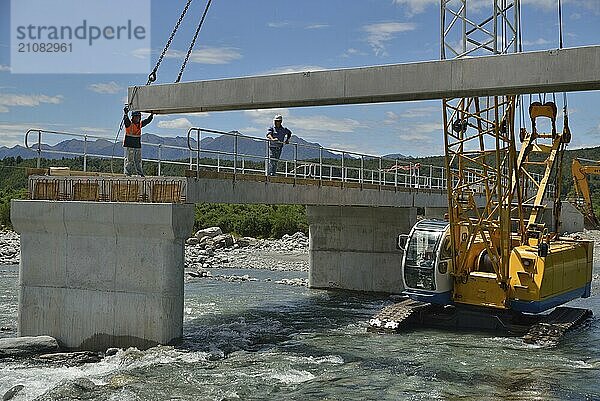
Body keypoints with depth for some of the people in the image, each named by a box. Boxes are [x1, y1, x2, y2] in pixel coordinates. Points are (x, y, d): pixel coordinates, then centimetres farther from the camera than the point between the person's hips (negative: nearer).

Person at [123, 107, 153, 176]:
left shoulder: (140, 124, 11)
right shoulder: (129, 124, -7)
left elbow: (148, 120, 20)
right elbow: (126, 120, -26)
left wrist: (152, 114, 11)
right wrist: (126, 114, -43)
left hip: (138, 146, 6)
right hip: (129, 146, -6)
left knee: (138, 160, 12)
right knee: (129, 160, -5)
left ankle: (140, 173, 18)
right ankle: (127, 173, -2)